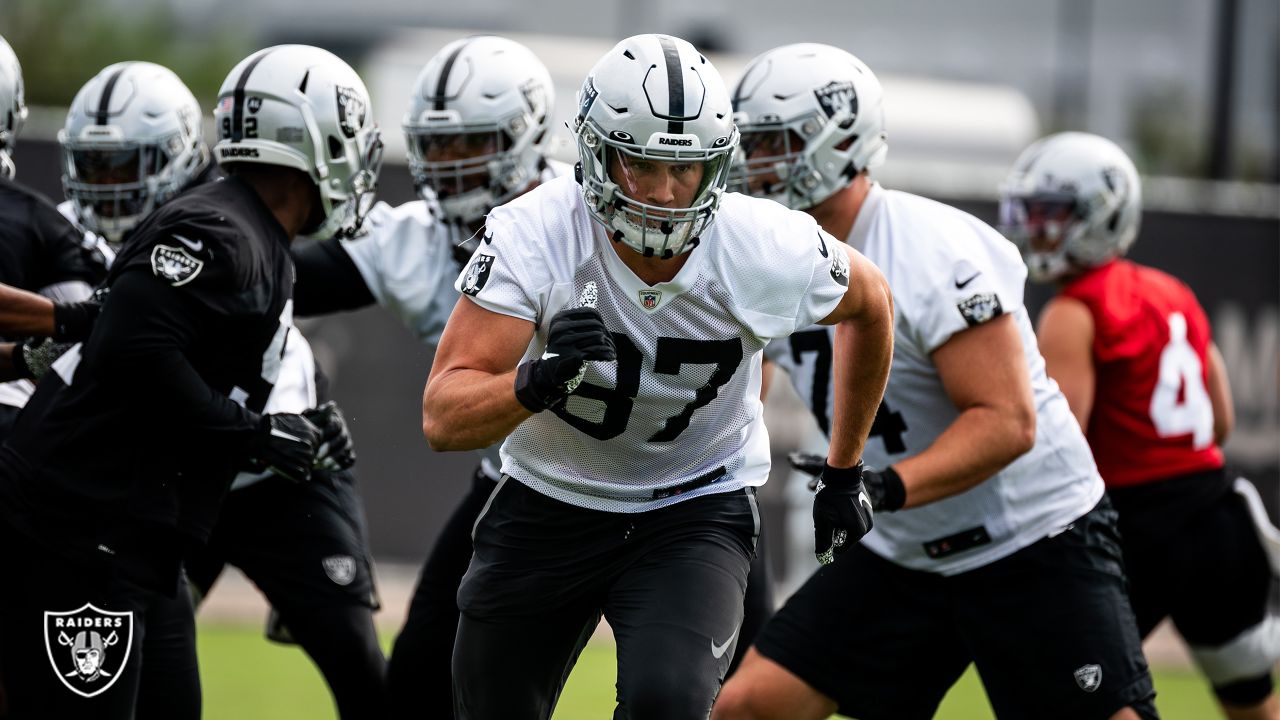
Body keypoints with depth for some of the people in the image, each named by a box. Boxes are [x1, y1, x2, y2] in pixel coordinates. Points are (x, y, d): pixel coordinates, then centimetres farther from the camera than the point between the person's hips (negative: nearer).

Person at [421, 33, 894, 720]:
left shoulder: (769, 251, -22)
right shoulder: (533, 236, -25)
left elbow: (869, 302, 3)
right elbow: (442, 418, -28)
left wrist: (845, 475, 10)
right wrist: (537, 382, -49)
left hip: (696, 513, -1)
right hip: (547, 503, 1)